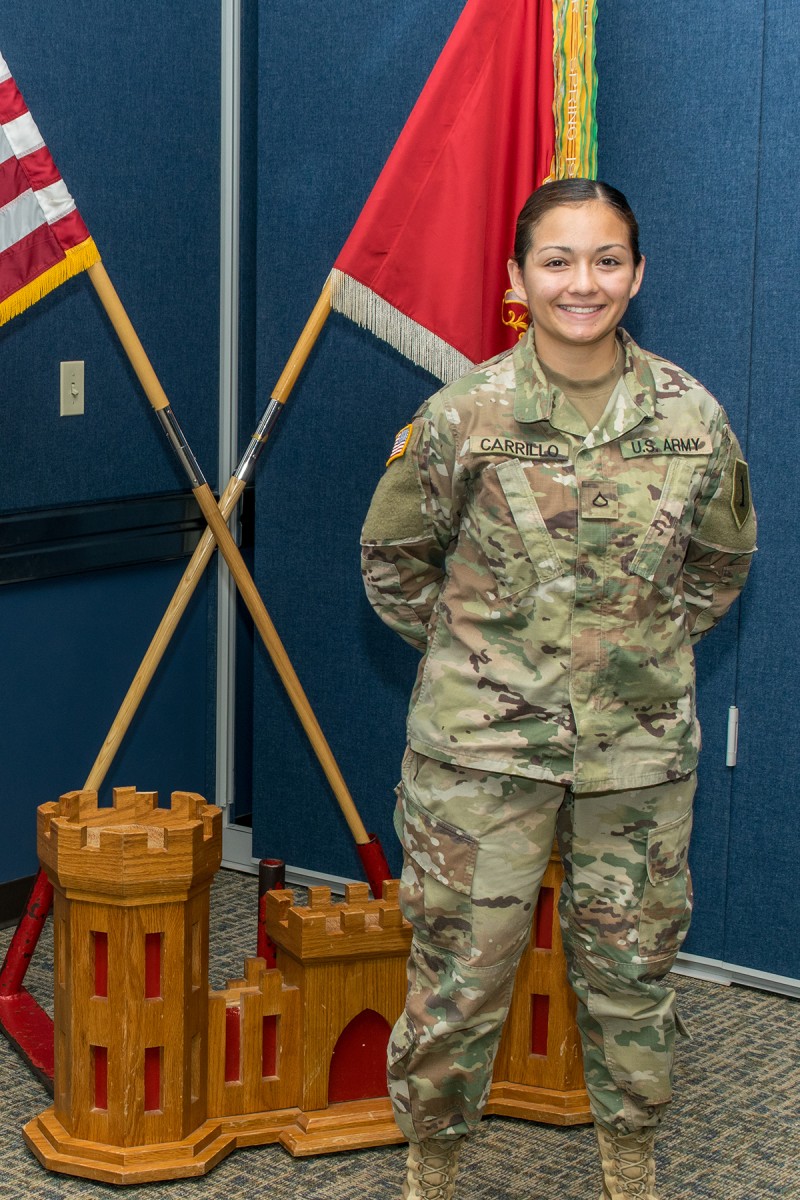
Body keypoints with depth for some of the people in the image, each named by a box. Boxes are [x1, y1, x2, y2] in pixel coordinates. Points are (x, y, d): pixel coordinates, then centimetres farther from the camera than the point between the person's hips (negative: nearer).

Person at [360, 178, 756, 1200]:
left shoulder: (692, 418, -2)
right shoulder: (464, 414, -9)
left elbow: (722, 560, 15)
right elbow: (392, 558, 5)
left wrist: (645, 645, 10)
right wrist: (471, 646, 5)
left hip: (640, 747, 2)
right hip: (481, 746, -2)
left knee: (632, 968, 15)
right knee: (459, 968, 5)